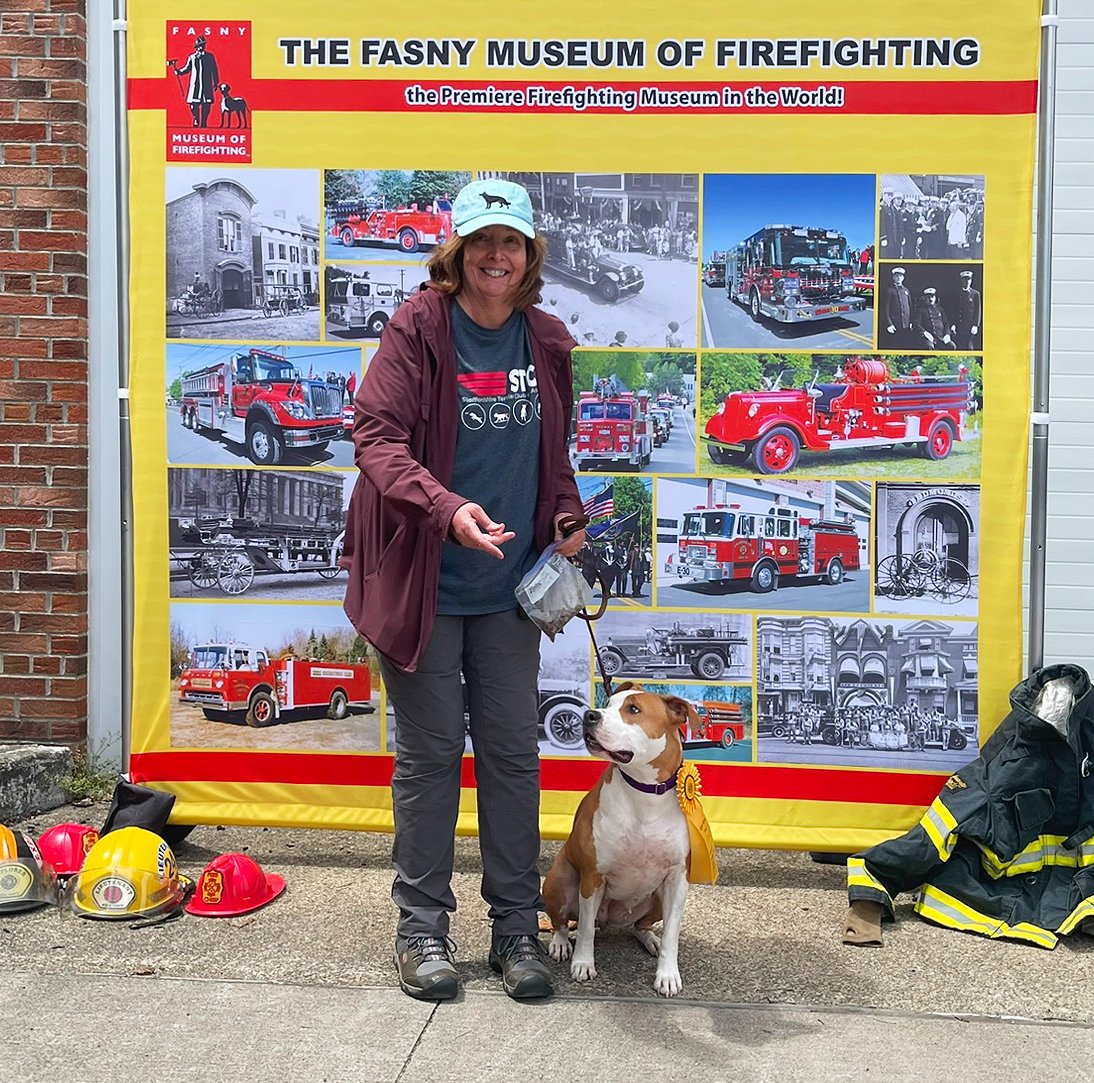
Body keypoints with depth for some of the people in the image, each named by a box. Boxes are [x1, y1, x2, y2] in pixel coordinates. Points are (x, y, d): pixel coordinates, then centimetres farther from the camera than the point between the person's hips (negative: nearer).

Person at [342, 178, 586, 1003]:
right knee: (431, 751, 5)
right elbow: (377, 437, -16)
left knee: (513, 751, 7)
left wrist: (568, 516, 0)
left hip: (509, 585, 4)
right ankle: (422, 926, 19)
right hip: (424, 579, -4)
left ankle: (516, 927, 20)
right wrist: (447, 508, -31)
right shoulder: (418, 329, -8)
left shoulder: (546, 343, 7)